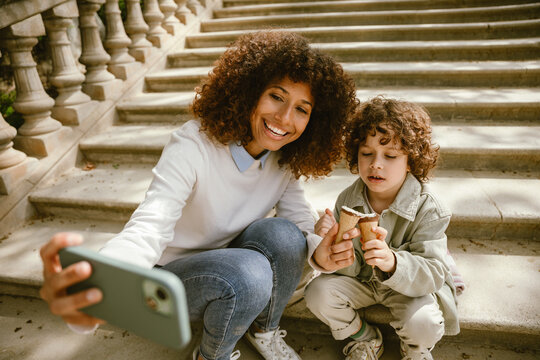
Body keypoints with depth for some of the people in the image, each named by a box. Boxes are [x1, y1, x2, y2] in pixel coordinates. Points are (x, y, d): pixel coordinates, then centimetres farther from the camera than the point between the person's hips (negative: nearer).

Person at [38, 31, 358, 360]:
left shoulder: (285, 160, -9)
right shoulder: (193, 146, -27)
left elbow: (303, 225, -11)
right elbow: (150, 227, -36)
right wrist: (96, 285, -57)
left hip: (230, 262, 5)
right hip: (174, 273, -4)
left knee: (283, 234, -26)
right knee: (249, 276, -34)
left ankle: (264, 330, 4)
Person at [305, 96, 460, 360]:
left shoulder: (428, 209, -22)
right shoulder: (347, 200, -13)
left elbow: (431, 276, -26)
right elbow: (352, 267, -13)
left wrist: (392, 262, -48)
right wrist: (331, 245, -37)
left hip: (412, 286, -2)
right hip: (362, 280, 3)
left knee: (423, 323, -30)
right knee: (318, 293, -18)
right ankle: (364, 339, 13)